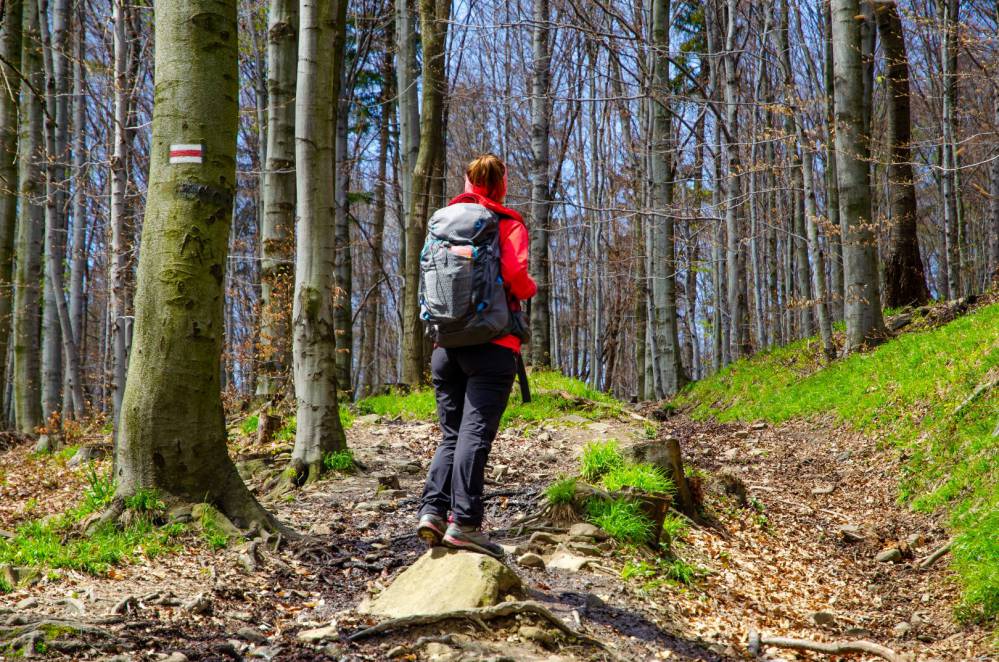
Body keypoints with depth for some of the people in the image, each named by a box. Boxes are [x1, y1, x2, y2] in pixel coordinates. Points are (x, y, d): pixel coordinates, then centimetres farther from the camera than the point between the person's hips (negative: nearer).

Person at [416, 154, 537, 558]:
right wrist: (531, 289, 7)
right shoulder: (509, 224, 0)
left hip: (447, 344, 5)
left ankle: (433, 509, -3)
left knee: (452, 434, 11)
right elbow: (515, 274, -13)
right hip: (491, 346, -5)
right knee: (475, 434, -8)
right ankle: (464, 522, -13)